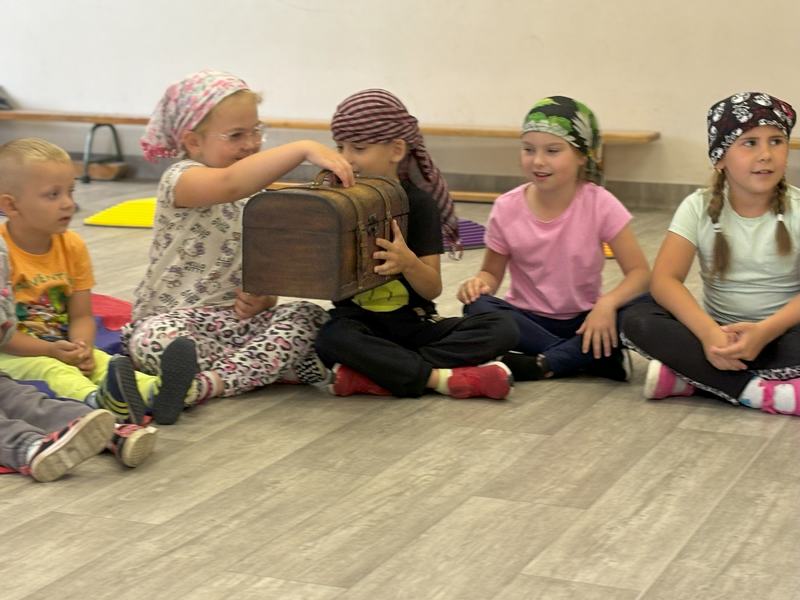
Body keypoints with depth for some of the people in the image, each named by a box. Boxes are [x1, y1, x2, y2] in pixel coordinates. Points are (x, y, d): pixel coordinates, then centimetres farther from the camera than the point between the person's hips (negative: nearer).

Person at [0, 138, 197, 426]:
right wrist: (50, 350, -23)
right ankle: (98, 400, -64)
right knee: (48, 369, -34)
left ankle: (154, 392, -50)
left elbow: (81, 316, 5)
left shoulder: (73, 246, 5)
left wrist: (82, 347, -16)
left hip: (62, 347, 6)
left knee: (99, 361, -22)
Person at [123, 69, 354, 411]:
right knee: (153, 341, -38)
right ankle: (269, 367, -25)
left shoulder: (257, 191, 14)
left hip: (239, 317, 7)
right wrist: (304, 149, -45)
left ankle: (207, 383, -31)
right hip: (178, 317, -6)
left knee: (309, 317, -19)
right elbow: (229, 184, -37)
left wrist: (263, 298, -7)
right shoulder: (182, 179, -12)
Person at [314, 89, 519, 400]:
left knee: (502, 329, -19)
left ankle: (374, 375, -28)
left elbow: (433, 289, -6)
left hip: (414, 323, 1)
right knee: (331, 339, -36)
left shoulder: (419, 203, -3)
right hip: (359, 323, -1)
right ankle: (442, 378, -27)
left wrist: (408, 262, -27)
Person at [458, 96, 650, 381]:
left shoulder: (600, 205, -12)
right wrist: (479, 282, -22)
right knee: (478, 307, -29)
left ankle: (540, 364, -23)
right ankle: (595, 358, -23)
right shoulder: (507, 209, -8)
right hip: (528, 318, 1)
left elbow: (639, 271, -12)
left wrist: (608, 303, -32)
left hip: (584, 320, -1)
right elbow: (492, 272, 3)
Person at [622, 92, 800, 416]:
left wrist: (765, 331, -34)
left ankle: (688, 378, -24)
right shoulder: (699, 207, -3)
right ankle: (763, 391, -30)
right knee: (637, 320, -24)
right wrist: (708, 332, -32)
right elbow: (664, 279, -15)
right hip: (719, 333, 2)